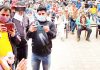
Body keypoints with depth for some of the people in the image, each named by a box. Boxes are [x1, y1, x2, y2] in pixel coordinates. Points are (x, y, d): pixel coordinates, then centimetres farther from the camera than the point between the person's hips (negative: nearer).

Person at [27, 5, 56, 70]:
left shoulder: (51, 24, 1)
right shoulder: (34, 23, 4)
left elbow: (54, 35, -11)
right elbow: (28, 36, -3)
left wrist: (48, 31, -34)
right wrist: (30, 31, -27)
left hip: (46, 53, -1)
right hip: (35, 53, 1)